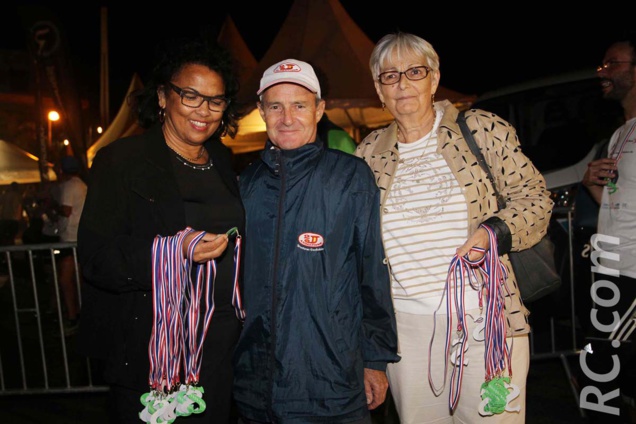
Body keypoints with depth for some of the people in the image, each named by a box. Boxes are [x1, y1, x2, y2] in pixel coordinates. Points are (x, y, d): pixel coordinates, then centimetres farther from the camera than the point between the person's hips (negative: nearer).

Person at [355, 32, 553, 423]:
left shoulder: (483, 129, 0)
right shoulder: (369, 151, 8)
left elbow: (533, 195, 3)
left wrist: (494, 232, -15)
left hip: (485, 319, -2)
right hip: (404, 324, 3)